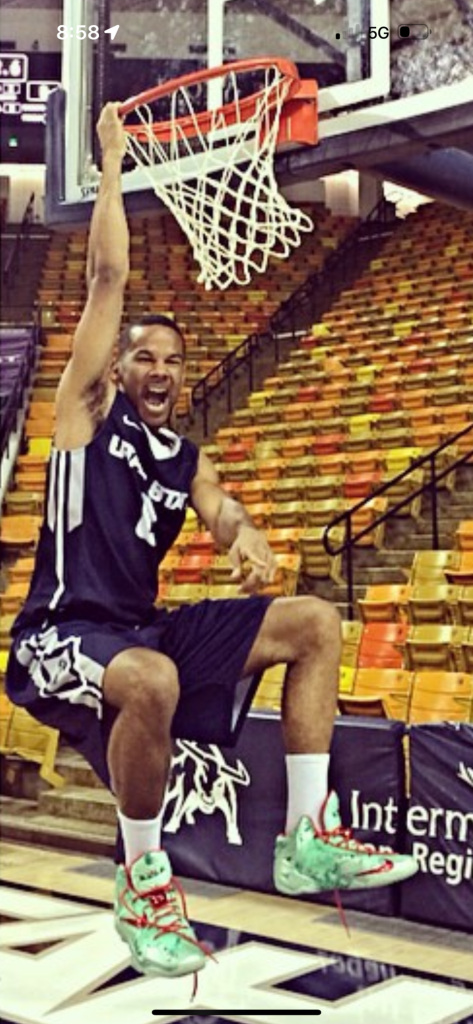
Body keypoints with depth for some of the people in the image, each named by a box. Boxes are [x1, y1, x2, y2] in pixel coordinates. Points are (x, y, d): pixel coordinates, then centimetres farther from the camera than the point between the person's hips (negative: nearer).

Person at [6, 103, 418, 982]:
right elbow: (108, 277, -6)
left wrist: (247, 542, -25)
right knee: (153, 681, -41)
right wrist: (112, 163, -2)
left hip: (145, 628, 7)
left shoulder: (184, 457, 17)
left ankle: (308, 839, -3)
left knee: (316, 624, 0)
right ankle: (142, 881, -16)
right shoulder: (89, 408, 0)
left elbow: (221, 511, -1)